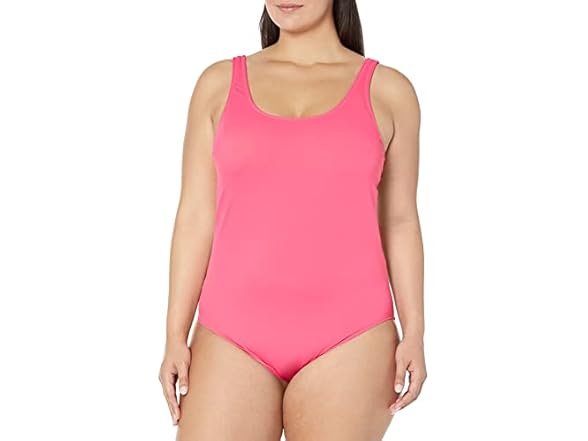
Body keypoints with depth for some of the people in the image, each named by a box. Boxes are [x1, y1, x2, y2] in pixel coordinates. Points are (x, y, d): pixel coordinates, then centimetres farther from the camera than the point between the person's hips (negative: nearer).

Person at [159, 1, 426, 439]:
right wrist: (176, 336, 1)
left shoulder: (387, 90, 6)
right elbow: (196, 216, 6)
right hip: (235, 335, 1)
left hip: (346, 336, -1)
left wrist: (414, 334, 0)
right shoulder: (220, 83, 8)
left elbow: (400, 221, 7)